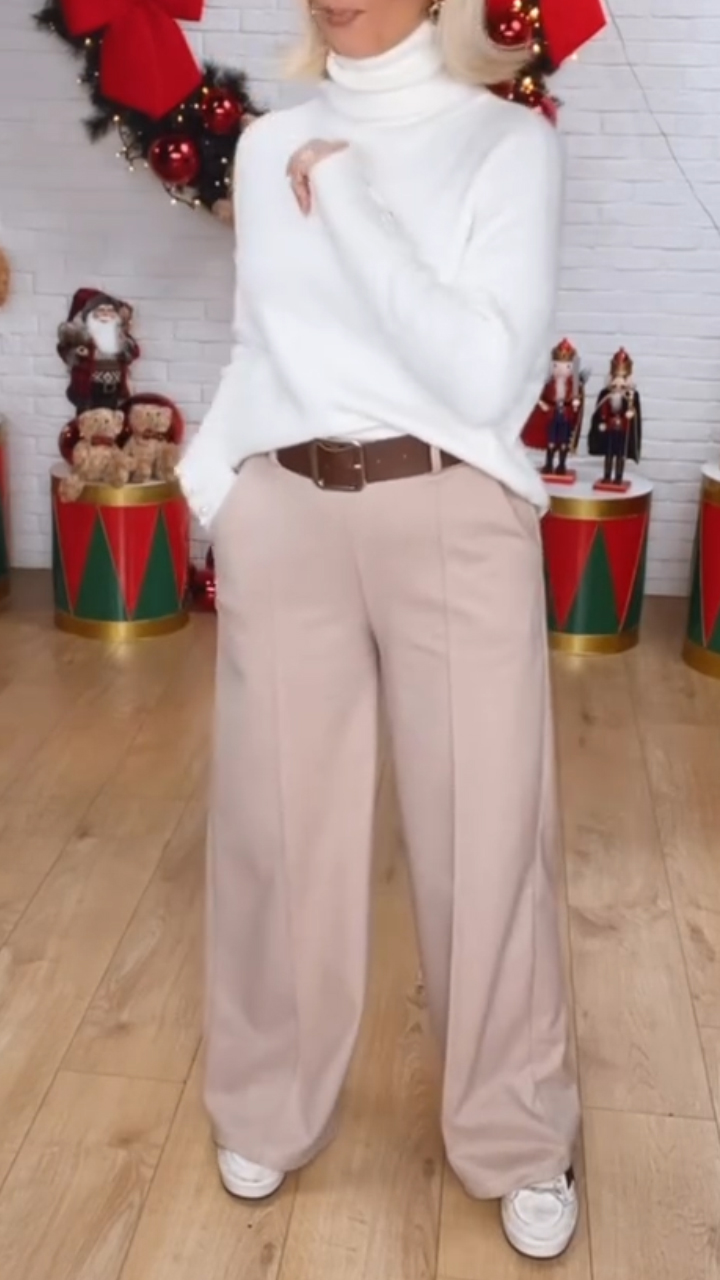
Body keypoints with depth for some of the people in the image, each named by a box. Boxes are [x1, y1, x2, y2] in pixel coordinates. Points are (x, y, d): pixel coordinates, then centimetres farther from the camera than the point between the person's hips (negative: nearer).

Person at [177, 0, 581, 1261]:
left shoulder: (510, 140, -1)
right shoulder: (266, 147, 13)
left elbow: (491, 370, -14)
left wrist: (350, 209, -12)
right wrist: (210, 480, 7)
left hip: (453, 522, -3)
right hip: (283, 520, 4)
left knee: (484, 837, 4)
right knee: (279, 826, 10)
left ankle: (519, 1139, 24)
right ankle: (271, 1109, 31)